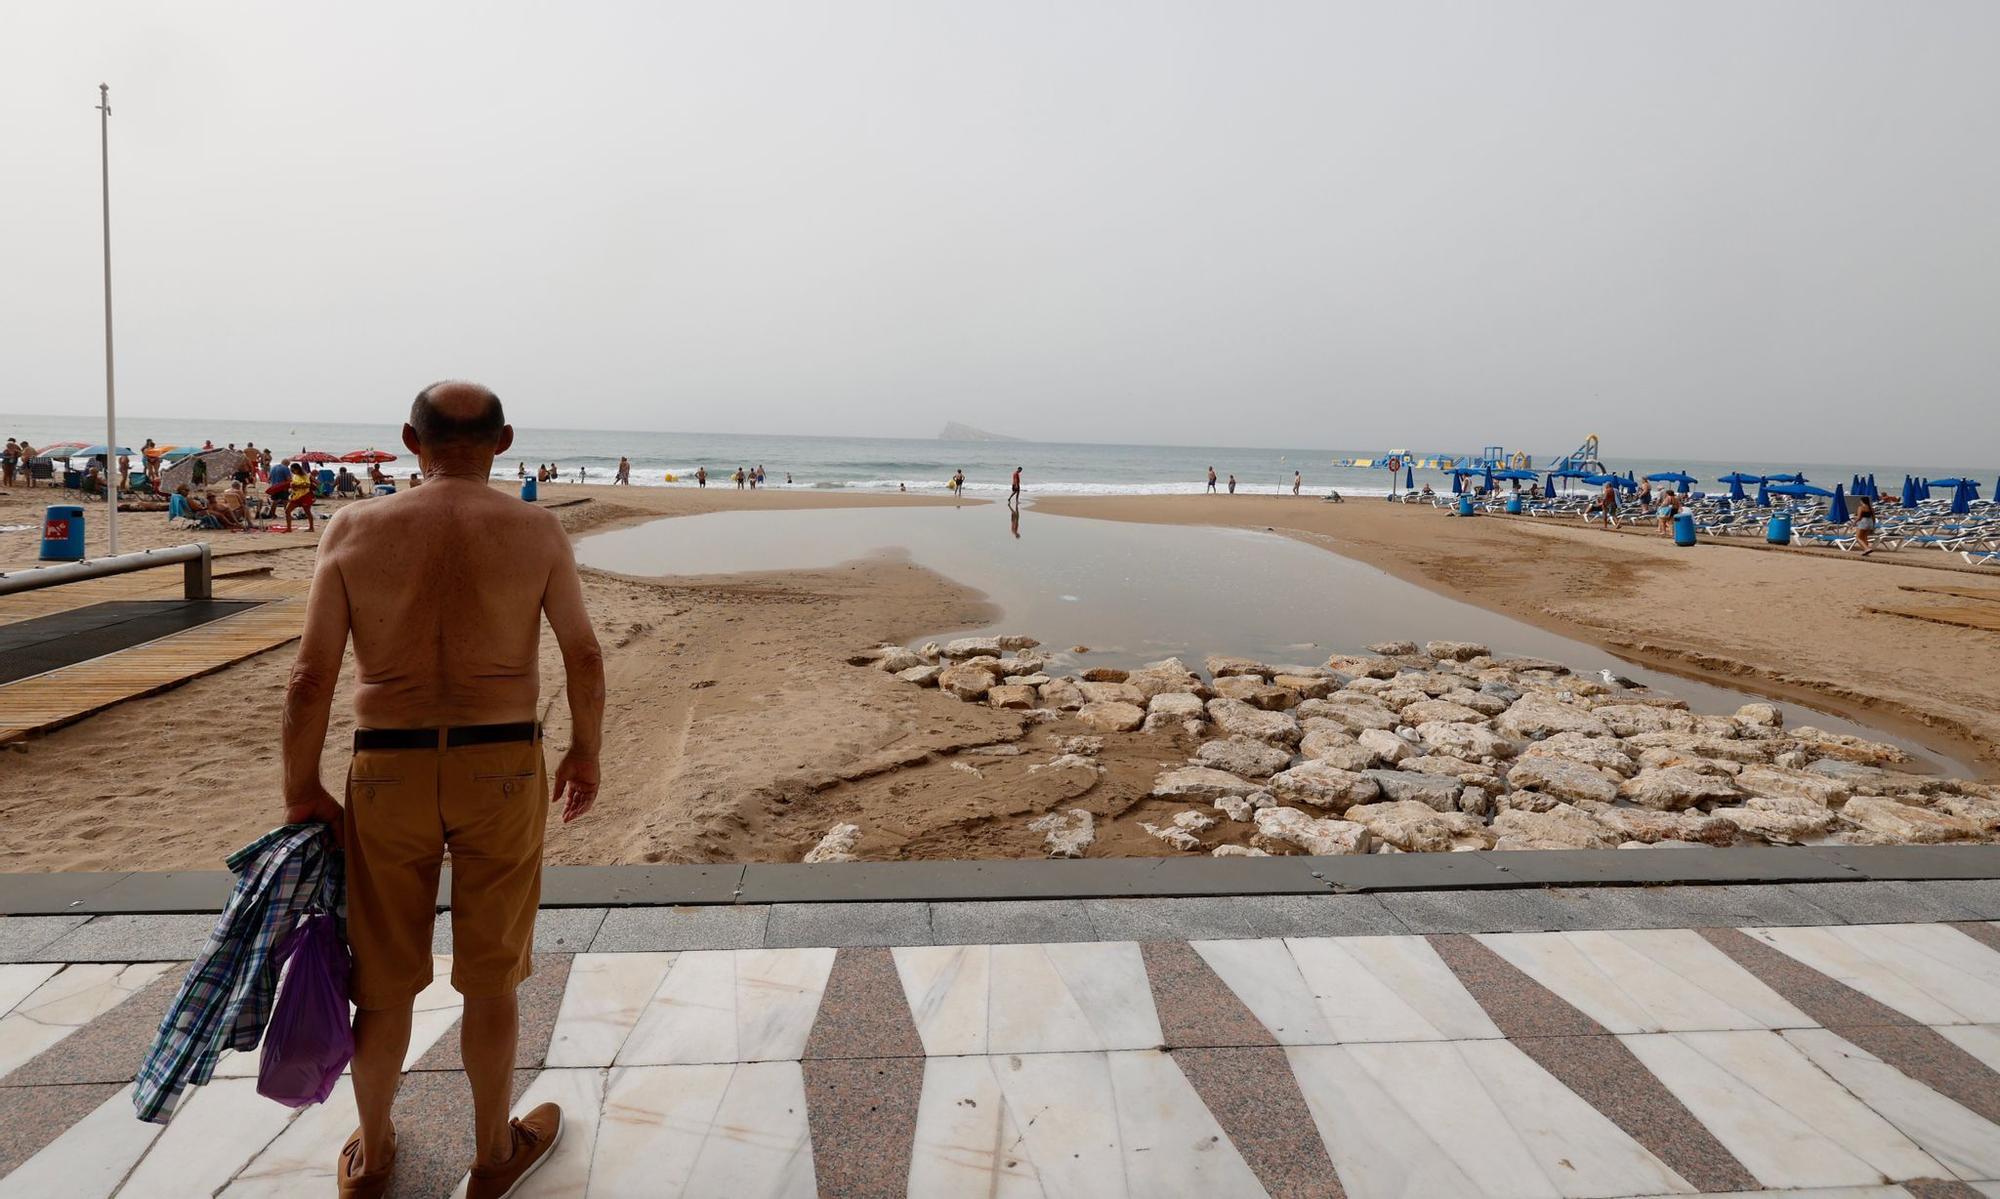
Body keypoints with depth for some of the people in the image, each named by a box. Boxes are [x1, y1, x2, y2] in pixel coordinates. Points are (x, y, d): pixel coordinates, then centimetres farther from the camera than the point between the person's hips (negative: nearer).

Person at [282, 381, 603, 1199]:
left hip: (387, 772, 1)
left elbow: (310, 678, -5)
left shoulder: (355, 529, -4)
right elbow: (585, 657, -4)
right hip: (502, 770, -1)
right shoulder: (536, 531, -6)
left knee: (385, 978, 19)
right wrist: (585, 755, 10)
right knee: (491, 976, 15)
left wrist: (302, 791, 6)